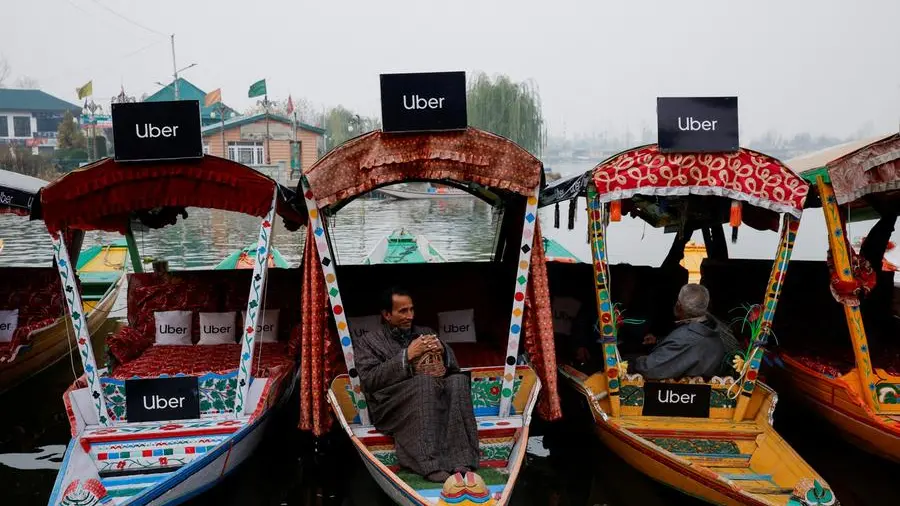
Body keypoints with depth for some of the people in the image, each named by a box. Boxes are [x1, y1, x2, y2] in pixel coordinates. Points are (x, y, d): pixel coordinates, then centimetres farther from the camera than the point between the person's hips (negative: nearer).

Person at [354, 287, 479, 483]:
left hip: (433, 400, 4)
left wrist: (443, 351, -6)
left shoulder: (426, 333, 23)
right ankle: (431, 466, -41)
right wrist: (406, 356, -13)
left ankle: (460, 461, -38)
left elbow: (453, 369, 17)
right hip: (391, 408, -3)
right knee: (425, 381, -33)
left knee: (458, 380, -27)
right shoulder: (367, 342, 12)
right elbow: (369, 380, -6)